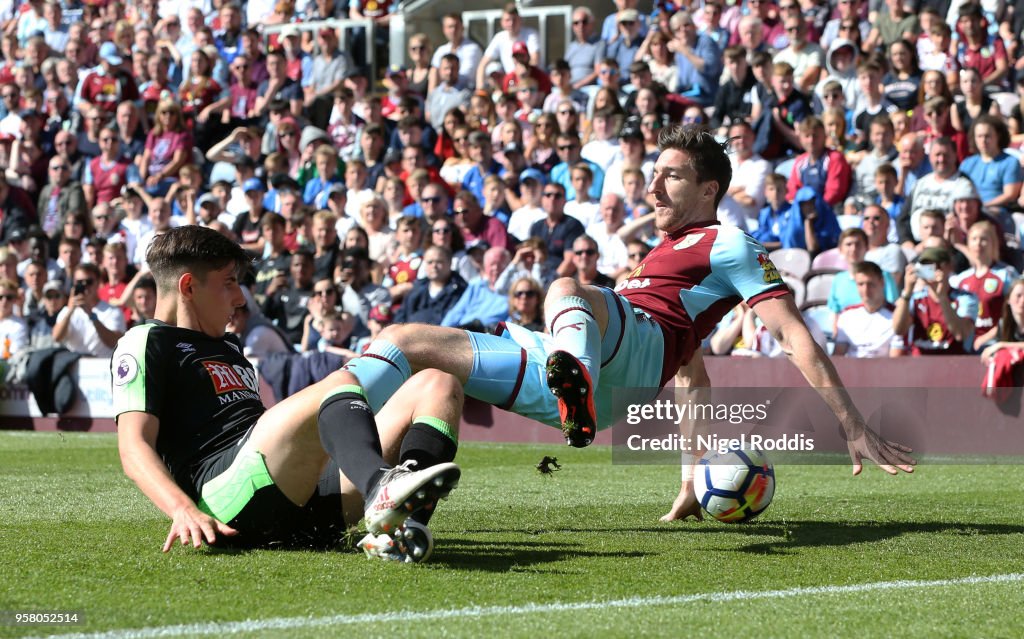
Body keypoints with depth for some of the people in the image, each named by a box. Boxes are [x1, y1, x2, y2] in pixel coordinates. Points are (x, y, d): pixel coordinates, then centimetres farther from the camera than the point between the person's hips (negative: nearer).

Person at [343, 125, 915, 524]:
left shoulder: (727, 245, 12)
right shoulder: (669, 254, 39)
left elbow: (797, 336, 1)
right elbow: (692, 377, 40)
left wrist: (855, 429, -10)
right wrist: (693, 481, 32)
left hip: (636, 346, -9)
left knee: (567, 290, -41)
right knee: (404, 342, 0)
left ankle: (578, 383, -74)